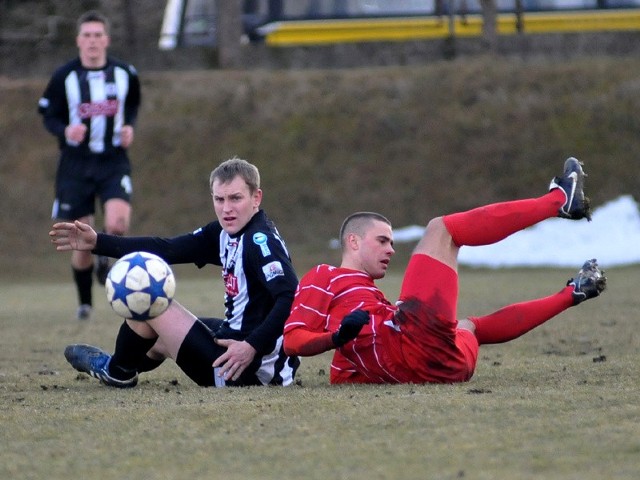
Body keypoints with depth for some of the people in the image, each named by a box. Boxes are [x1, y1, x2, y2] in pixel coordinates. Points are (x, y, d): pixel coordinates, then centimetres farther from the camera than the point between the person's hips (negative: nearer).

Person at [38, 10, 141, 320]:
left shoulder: (125, 74, 1)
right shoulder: (64, 77, -5)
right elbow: (49, 116, 2)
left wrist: (129, 127, -1)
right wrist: (65, 131, -19)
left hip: (114, 162, 1)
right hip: (76, 164, -1)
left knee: (118, 223, -24)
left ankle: (105, 259, 12)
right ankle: (85, 302, 22)